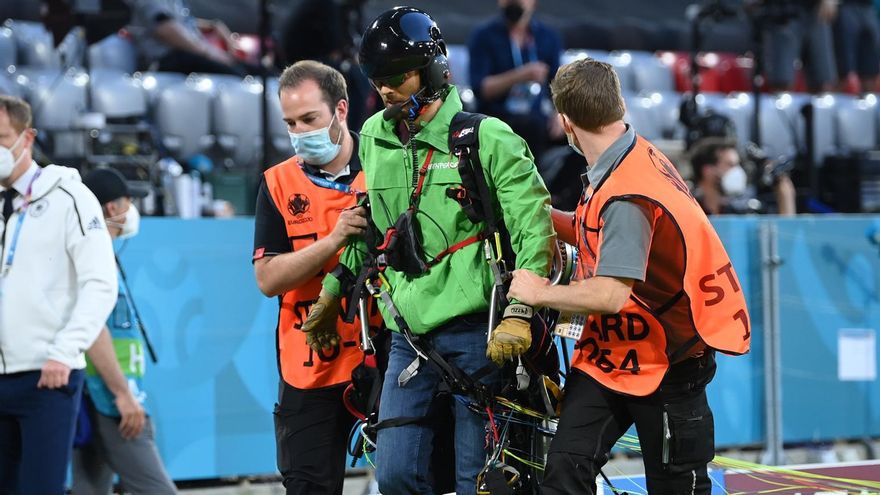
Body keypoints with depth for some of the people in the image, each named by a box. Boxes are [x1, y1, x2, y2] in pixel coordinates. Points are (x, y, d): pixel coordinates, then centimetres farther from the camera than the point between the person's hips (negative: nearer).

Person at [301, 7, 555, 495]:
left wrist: (518, 313, -19)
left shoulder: (488, 138, -8)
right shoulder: (374, 139, 11)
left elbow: (534, 225, -11)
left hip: (476, 330, -5)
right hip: (411, 334, 6)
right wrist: (333, 290, 27)